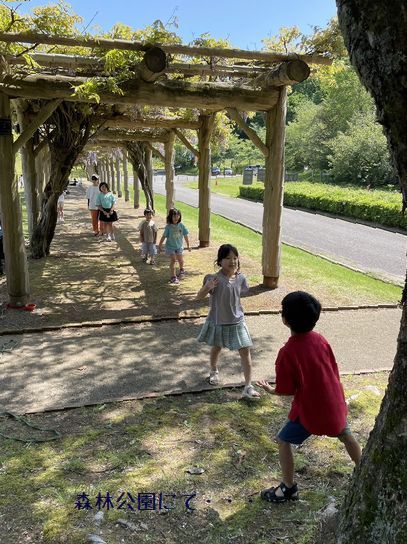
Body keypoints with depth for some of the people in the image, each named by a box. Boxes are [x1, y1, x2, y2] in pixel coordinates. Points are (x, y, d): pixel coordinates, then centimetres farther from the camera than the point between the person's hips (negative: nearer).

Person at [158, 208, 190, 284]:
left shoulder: (181, 225, -7)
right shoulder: (168, 226, -13)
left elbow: (185, 236, 2)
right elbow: (164, 236, -5)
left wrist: (188, 246, 8)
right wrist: (160, 245, -1)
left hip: (179, 246, 3)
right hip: (170, 246, -3)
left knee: (180, 260, 11)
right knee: (173, 260, -8)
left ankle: (182, 270, 44)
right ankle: (173, 277, -2)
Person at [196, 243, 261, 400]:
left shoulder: (240, 278, -7)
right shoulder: (215, 279, -20)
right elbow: (199, 296, -25)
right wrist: (208, 287, -41)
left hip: (236, 321, 2)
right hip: (218, 322, -2)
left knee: (245, 351, -2)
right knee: (216, 348, 21)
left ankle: (248, 387, 8)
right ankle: (214, 371, 51)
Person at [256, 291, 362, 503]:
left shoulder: (287, 353, -24)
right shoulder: (320, 340, -8)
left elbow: (285, 390, -15)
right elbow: (333, 371, 2)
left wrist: (269, 389, 4)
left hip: (311, 410, -6)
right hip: (334, 403, 6)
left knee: (283, 441, 13)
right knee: (345, 435, 31)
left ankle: (289, 488, 22)